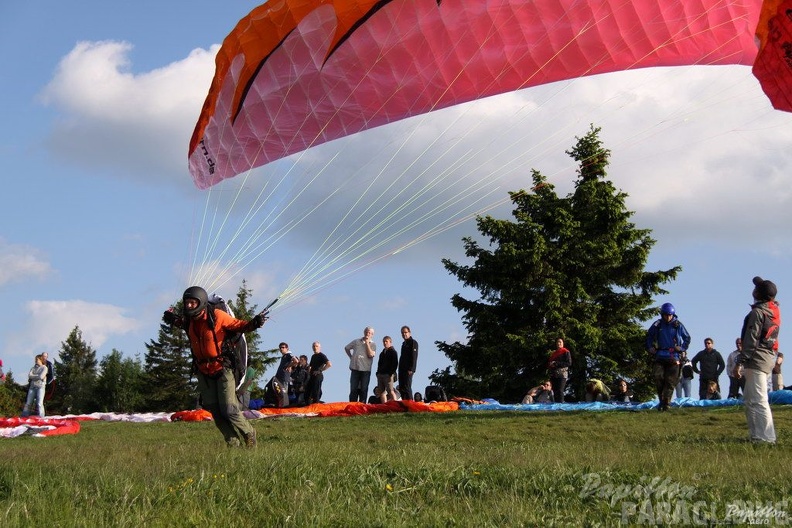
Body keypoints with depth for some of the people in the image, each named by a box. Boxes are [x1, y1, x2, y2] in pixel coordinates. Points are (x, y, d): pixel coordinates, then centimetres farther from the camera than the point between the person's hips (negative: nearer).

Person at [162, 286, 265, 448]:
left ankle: (249, 434, 12)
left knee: (228, 409, -11)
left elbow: (239, 326, -10)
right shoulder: (187, 321, -2)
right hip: (204, 372, 6)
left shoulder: (217, 316, -18)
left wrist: (254, 323, -28)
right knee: (214, 410, 6)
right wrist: (172, 318, 2)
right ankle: (232, 442, 17)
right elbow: (177, 320, 22)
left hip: (223, 369, -6)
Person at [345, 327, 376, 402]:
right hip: (355, 368, 1)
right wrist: (351, 357, 12)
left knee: (363, 390, 1)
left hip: (366, 370, -1)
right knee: (353, 389, 1)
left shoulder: (373, 344, 4)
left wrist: (367, 343, -9)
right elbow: (346, 348, 22)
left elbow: (371, 354, -13)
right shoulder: (357, 341, 10)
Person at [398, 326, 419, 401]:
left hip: (408, 369, -9)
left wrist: (411, 369, -20)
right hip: (402, 369, 9)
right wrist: (400, 369, 16)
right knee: (401, 388, 4)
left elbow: (414, 357, -13)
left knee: (407, 388, -13)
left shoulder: (413, 342, -4)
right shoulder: (404, 343, 22)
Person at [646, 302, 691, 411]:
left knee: (670, 381, -4)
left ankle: (666, 403, 0)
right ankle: (661, 400, -1)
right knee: (657, 376, -14)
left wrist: (682, 348, 2)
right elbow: (649, 336, 20)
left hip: (673, 357, -1)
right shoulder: (657, 325, 4)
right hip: (660, 356, 1)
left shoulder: (678, 325, 2)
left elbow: (687, 338, 14)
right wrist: (650, 348, 9)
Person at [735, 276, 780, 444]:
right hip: (769, 357, 10)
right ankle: (757, 434, 17)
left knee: (758, 401, -10)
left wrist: (740, 362, -17)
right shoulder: (775, 310, 10)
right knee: (749, 399, 16)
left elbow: (751, 340, -17)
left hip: (757, 359, -10)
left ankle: (766, 438, -12)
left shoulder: (758, 312, -13)